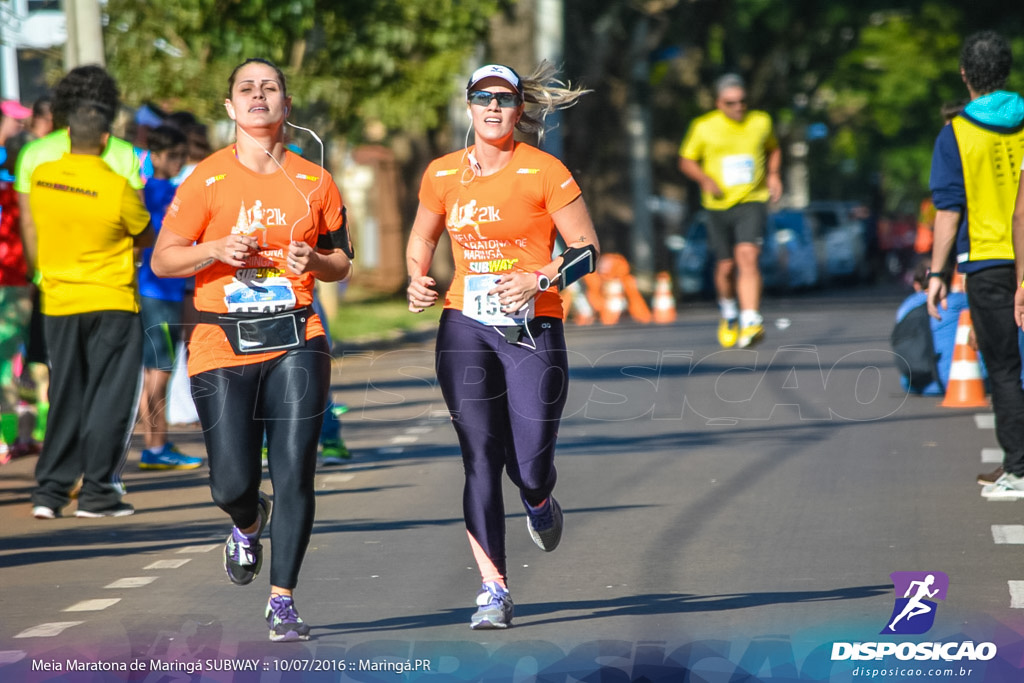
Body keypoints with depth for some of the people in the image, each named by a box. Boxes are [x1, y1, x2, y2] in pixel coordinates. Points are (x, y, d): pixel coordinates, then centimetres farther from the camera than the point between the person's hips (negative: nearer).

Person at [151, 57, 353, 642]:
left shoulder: (314, 183, 7)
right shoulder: (206, 180, 2)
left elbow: (341, 263, 17)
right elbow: (162, 260, 4)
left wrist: (315, 260, -6)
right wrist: (217, 250, -13)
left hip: (296, 340, 1)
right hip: (222, 345, -1)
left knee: (295, 475, -8)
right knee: (232, 485, -2)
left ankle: (283, 601, 3)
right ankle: (249, 525, 36)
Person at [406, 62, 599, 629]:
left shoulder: (544, 172, -3)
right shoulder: (442, 175, 7)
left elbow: (587, 247, -1)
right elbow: (421, 238, 23)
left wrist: (539, 279, -16)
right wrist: (417, 280, 3)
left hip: (533, 327, -2)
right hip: (466, 326, 2)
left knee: (529, 465, -4)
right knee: (480, 460, -7)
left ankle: (538, 502, 35)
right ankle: (494, 590, -4)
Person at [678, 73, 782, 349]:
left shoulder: (760, 122, 5)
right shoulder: (703, 127, -1)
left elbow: (773, 149, 24)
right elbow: (686, 160, 8)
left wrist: (773, 175, 6)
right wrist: (705, 180, -11)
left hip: (752, 202, -1)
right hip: (719, 205, 1)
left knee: (747, 256, -21)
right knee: (725, 267, 6)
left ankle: (751, 322, -27)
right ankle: (729, 315, 36)